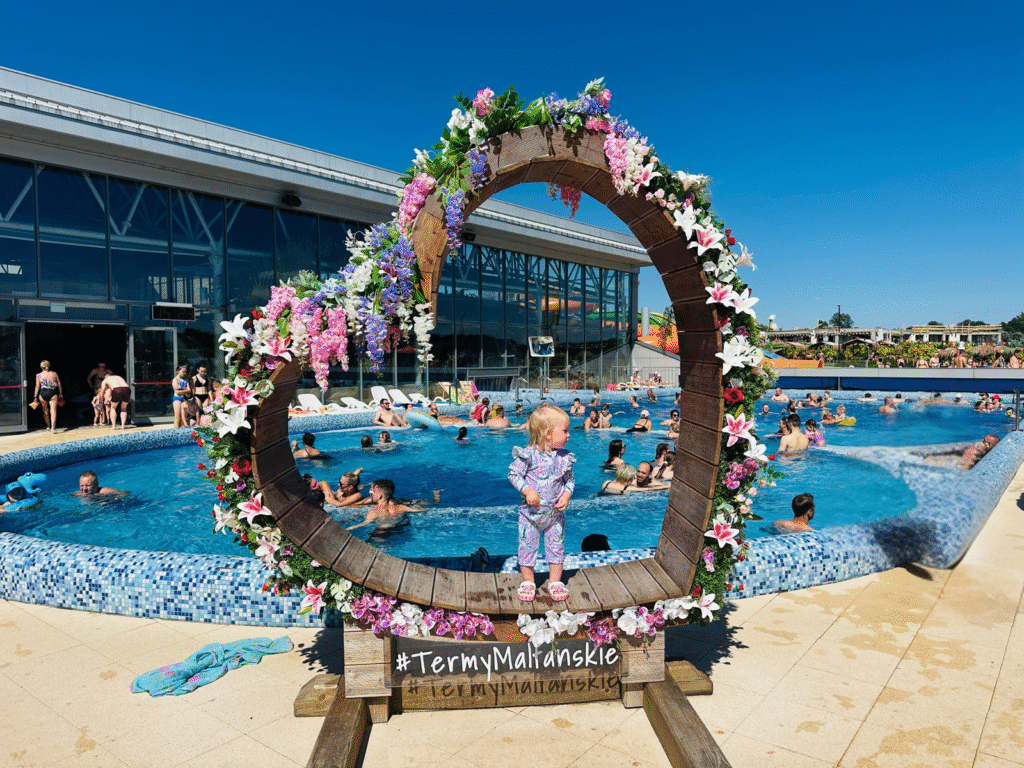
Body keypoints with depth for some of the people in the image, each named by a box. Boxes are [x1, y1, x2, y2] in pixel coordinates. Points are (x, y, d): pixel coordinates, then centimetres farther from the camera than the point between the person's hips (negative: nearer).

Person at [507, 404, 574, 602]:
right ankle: (528, 582, 24)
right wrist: (527, 490, -21)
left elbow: (570, 479, 7)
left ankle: (555, 582, 26)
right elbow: (513, 474, -10)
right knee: (527, 546, 6)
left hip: (555, 513, 3)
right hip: (531, 512, -3)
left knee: (556, 547, 10)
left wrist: (567, 495, -10)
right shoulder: (529, 454, -16)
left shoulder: (565, 457, -3)